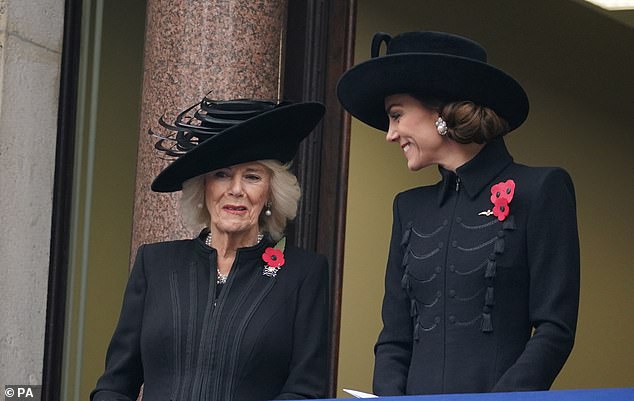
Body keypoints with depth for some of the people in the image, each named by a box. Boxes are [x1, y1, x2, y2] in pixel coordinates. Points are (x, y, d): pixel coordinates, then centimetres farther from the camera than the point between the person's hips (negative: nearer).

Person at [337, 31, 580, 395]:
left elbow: (556, 328, -4)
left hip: (496, 393, -5)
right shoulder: (410, 208, 18)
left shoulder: (541, 190, 2)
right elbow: (395, 337, 15)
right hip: (419, 396, 5)